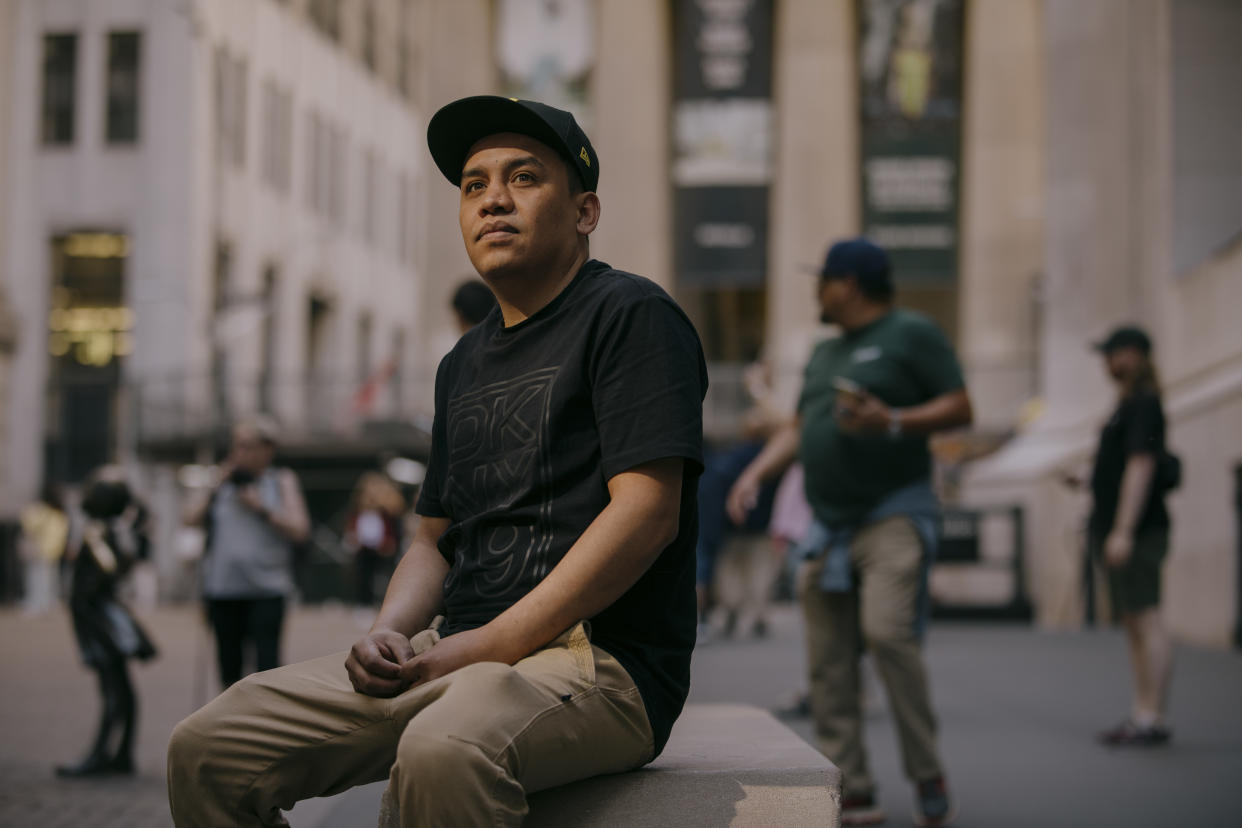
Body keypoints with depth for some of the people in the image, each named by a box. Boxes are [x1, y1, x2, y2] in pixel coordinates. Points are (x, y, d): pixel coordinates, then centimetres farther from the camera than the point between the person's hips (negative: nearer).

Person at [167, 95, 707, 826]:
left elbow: (647, 512, -14)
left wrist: (489, 644, -16)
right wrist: (388, 634, 1)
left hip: (598, 657, -8)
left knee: (442, 754, -40)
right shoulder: (465, 365, 22)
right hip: (459, 655, 8)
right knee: (207, 750, -5)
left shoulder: (629, 314, -2)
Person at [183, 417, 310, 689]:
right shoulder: (224, 481, 16)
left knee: (267, 661, -14)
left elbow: (299, 529, -1)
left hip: (266, 588, -3)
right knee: (229, 663, 5)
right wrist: (215, 487, 2)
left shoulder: (282, 481, 9)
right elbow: (191, 519, 6)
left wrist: (262, 508, -7)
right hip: (222, 588, 3)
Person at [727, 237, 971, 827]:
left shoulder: (912, 334, 1)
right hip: (828, 527, 7)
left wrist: (893, 422, -19)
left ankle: (928, 778, -10)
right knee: (828, 663, 1)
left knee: (887, 632, -23)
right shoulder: (824, 354, 23)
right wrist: (756, 473, 7)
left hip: (893, 517, -7)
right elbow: (798, 429, 23)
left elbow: (959, 408, -5)